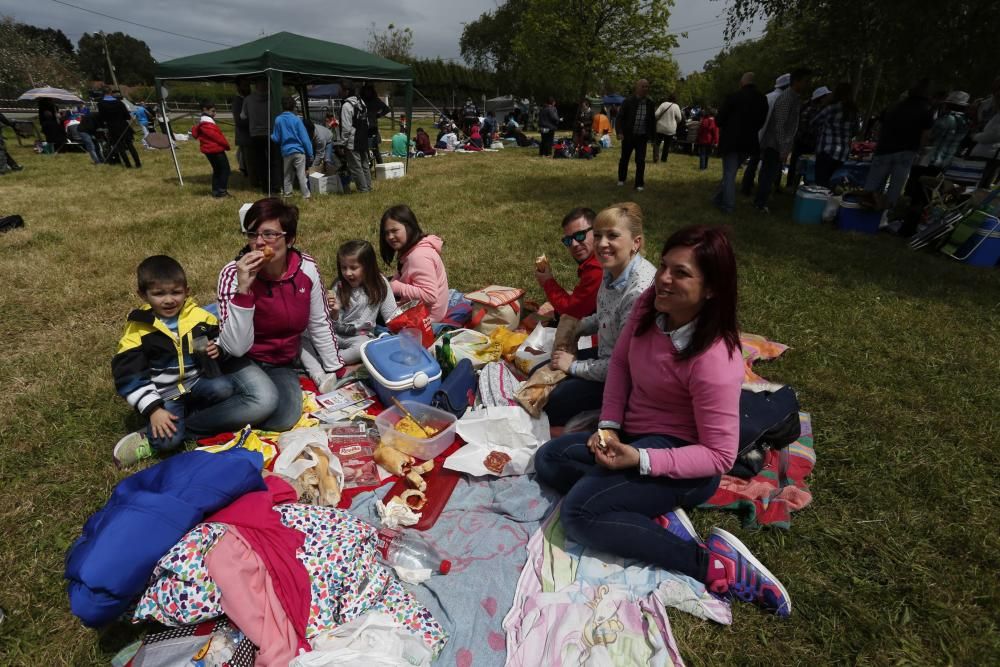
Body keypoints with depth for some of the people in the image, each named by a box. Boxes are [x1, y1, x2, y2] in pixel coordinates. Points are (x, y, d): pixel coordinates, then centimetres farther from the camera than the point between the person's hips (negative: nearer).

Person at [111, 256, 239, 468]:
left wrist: (218, 348, -9)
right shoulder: (138, 329, -7)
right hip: (164, 396, -3)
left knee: (225, 388, -30)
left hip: (198, 384, 4)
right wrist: (153, 410, -17)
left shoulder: (199, 316, 0)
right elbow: (129, 377, -8)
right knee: (168, 440, -29)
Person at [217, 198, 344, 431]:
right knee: (264, 401, -32)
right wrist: (243, 289, -37)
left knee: (284, 420, -23)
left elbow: (320, 325, 0)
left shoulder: (307, 268, -14)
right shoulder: (234, 273, -21)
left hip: (283, 364, 3)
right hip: (243, 361, -3)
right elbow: (236, 347, -28)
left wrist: (337, 372, 5)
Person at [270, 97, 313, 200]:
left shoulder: (278, 120, 2)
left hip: (286, 151, 3)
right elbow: (304, 138, -9)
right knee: (301, 174, -1)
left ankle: (287, 192, 22)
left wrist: (271, 136, 28)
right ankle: (306, 195, -1)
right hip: (298, 150, -3)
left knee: (287, 174, 17)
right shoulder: (296, 119, -6)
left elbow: (276, 139, 5)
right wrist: (310, 154, -5)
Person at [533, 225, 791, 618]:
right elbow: (620, 362, 4)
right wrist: (609, 426, -7)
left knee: (578, 513, -22)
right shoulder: (650, 305, -9)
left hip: (679, 453, -8)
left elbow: (719, 456, -22)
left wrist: (639, 460, -31)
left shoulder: (713, 360, -29)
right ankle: (657, 516, -5)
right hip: (635, 436, 9)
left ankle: (712, 562, -13)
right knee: (548, 461, 4)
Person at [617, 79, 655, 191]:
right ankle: (621, 179, 32)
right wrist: (620, 132, -21)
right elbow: (620, 118, -8)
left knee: (640, 161, -3)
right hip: (628, 136, -1)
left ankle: (639, 184, 5)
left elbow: (652, 120, 12)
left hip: (642, 137, 2)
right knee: (624, 159, 12)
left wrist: (652, 134, 9)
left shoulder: (650, 103, 3)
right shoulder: (628, 102, -7)